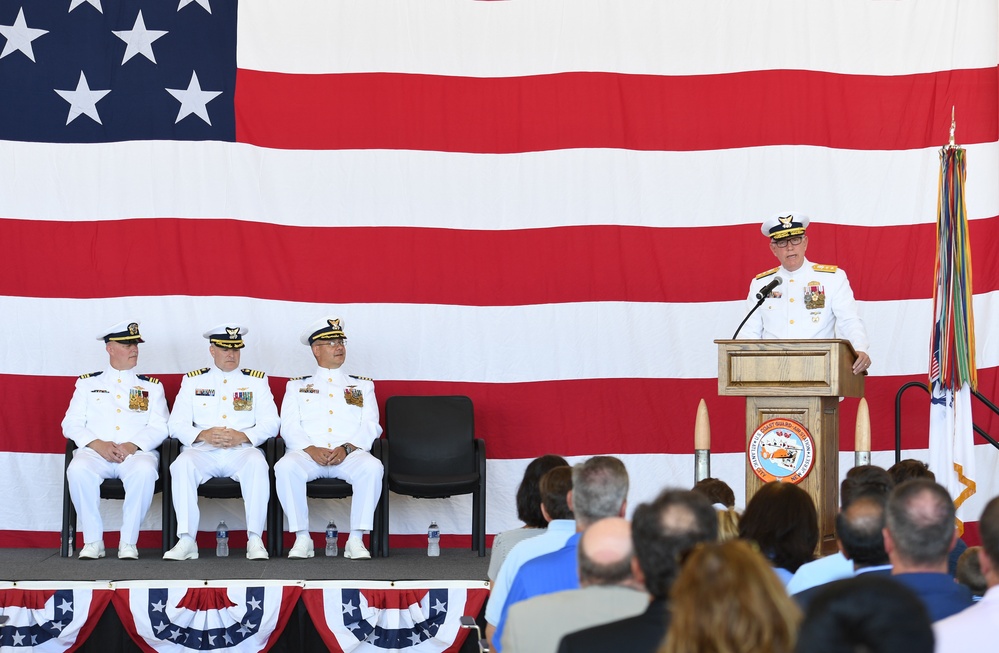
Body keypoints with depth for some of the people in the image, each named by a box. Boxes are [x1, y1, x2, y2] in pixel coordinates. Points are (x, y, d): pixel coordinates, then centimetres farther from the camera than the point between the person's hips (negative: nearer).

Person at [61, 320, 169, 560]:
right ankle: (93, 541, -22)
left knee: (144, 470, -37)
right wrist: (97, 444, -11)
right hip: (95, 451, 0)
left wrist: (133, 445, -14)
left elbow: (159, 428, 6)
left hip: (136, 452, 0)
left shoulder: (151, 387, 19)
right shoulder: (88, 384, 19)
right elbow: (71, 424, 9)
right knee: (78, 469, -35)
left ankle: (128, 542, -26)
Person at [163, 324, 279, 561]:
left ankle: (255, 540, -33)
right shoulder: (193, 381, 17)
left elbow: (271, 423, 6)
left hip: (242, 450, 0)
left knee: (257, 463, -35)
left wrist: (242, 436, -13)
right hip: (203, 451, 0)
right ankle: (187, 541, -32)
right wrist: (203, 435, -13)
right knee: (182, 464, -33)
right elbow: (177, 424, 8)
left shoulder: (256, 380, 16)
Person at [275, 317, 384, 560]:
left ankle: (356, 540, -29)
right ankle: (302, 538, -25)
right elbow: (289, 427, 7)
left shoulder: (363, 386, 22)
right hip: (307, 453, 0)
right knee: (285, 467, -34)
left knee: (372, 467, -34)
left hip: (350, 454, 0)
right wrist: (311, 449, -13)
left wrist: (346, 448, -11)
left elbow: (370, 427, 8)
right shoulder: (297, 386, 21)